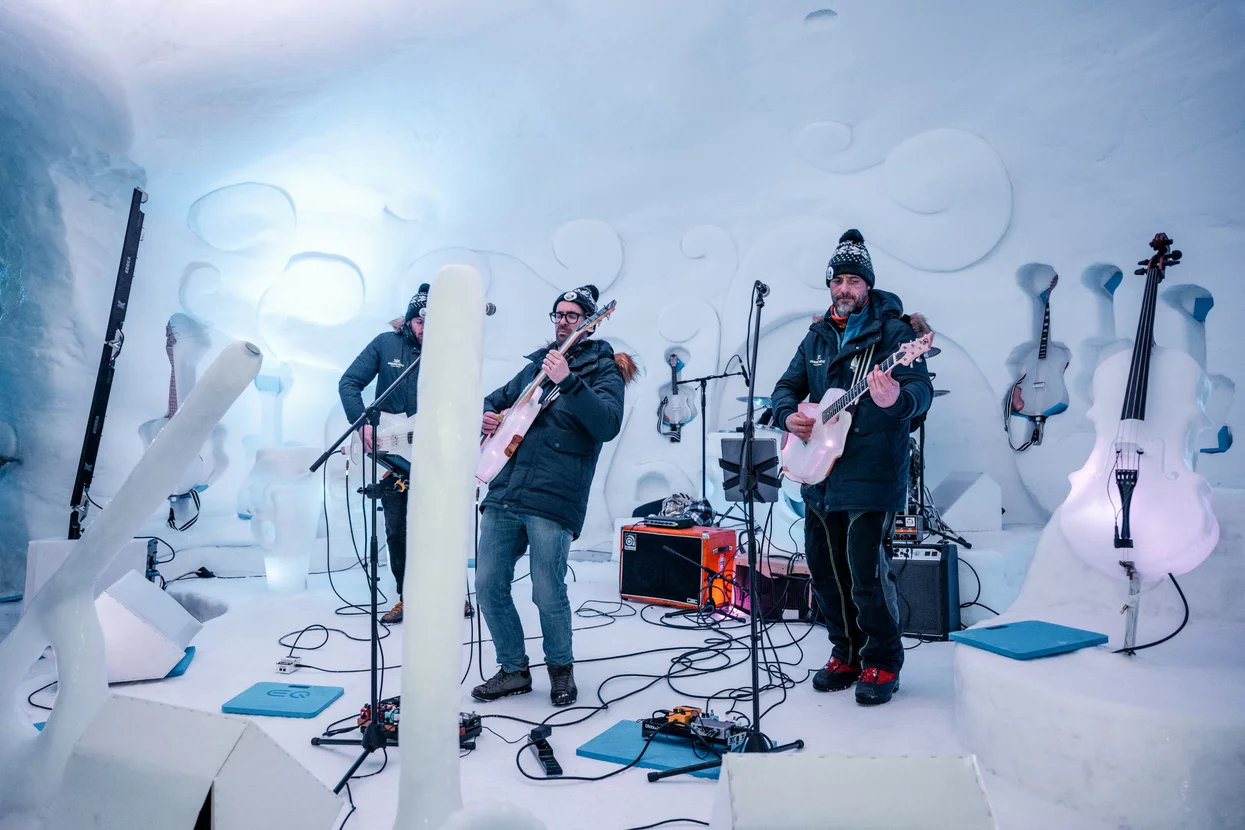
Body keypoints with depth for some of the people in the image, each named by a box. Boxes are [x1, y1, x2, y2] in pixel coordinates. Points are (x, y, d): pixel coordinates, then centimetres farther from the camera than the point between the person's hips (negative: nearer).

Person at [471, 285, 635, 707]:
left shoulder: (602, 368, 1)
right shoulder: (536, 364, 20)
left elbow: (608, 425, -17)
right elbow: (495, 400, 33)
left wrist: (568, 382, -27)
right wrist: (487, 416, 9)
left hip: (552, 502, -6)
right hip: (503, 495, 6)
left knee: (548, 595, -4)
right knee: (488, 586, 7)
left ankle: (561, 667, 24)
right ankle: (513, 669, 25)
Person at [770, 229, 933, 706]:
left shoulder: (893, 331, -5)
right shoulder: (817, 337, 14)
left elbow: (921, 390, -16)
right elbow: (787, 387, 20)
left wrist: (896, 400, -39)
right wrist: (788, 414, -3)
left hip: (872, 478, -6)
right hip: (820, 475, 7)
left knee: (866, 572, -7)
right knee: (824, 570, 13)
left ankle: (882, 664, 14)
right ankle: (846, 653, 31)